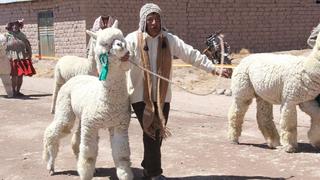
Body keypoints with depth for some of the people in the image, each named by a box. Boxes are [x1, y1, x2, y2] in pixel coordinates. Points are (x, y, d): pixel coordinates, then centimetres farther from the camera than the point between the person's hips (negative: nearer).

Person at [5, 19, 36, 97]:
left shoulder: (22, 35, 10)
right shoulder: (7, 35, -1)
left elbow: (28, 45, 15)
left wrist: (29, 54, 5)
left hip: (22, 58, 4)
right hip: (13, 59, -4)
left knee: (20, 75, 4)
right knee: (14, 75, -6)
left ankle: (18, 91, 15)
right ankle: (13, 91, 5)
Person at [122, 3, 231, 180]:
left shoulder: (169, 39, 2)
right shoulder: (133, 39, -7)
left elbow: (191, 54, 2)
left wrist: (214, 69, -3)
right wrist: (121, 57, -46)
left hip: (162, 96, 4)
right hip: (141, 95, -4)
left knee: (158, 134, 10)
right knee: (151, 133, -8)